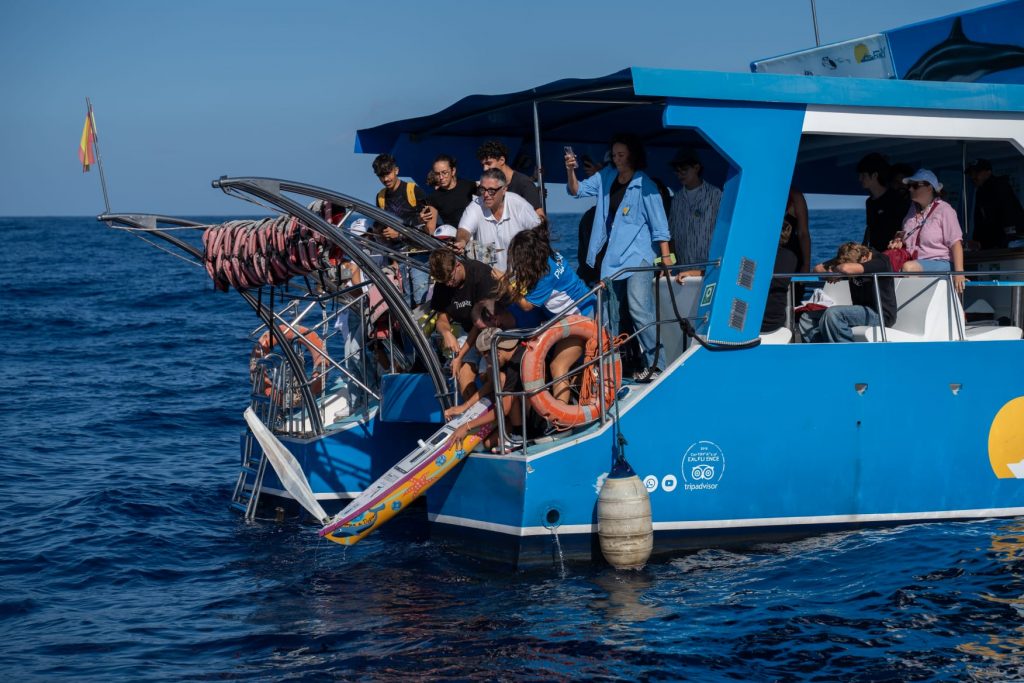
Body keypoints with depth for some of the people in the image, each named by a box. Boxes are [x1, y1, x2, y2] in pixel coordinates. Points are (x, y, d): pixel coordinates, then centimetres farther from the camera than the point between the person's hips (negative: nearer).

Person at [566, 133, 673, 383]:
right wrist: (571, 171, -8)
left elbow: (658, 222, -6)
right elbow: (577, 190, 11)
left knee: (640, 311, -15)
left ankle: (654, 363, -12)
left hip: (636, 256, -7)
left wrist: (666, 255, -7)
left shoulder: (644, 185, -9)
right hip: (611, 256, 7)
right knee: (608, 313, 13)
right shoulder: (606, 177, 8)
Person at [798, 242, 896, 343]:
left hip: (881, 313, -8)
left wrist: (834, 269, -15)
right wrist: (828, 273, -16)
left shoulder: (881, 261, -20)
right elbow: (818, 268, 6)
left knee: (832, 314, -29)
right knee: (807, 318, 1)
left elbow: (846, 268, -37)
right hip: (862, 310, 8)